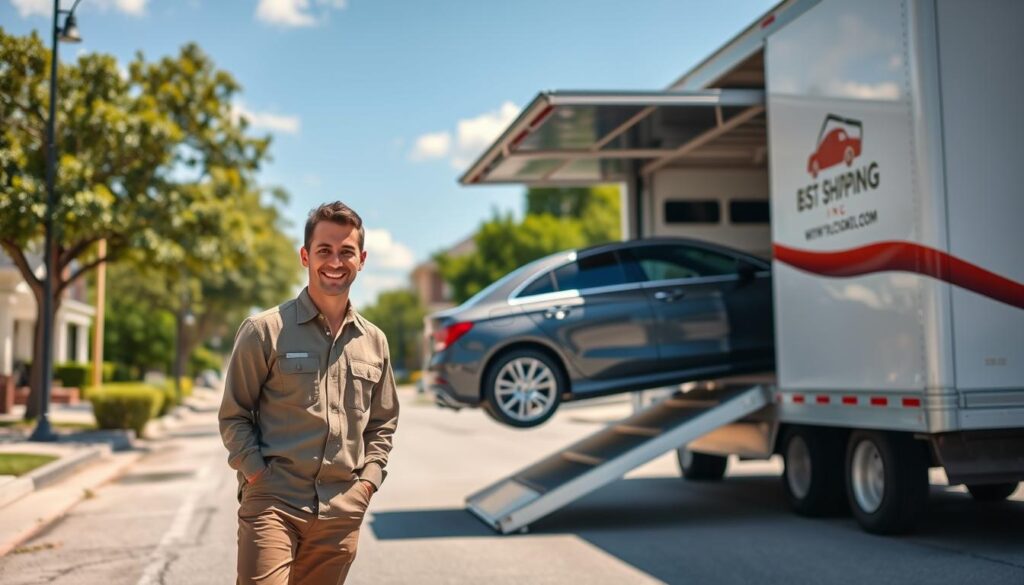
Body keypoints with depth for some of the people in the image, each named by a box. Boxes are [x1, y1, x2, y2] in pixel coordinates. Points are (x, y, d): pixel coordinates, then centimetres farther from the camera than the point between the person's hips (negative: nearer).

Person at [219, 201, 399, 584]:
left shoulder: (374, 342, 11)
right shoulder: (265, 330, -2)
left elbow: (383, 423, 19)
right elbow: (234, 415, 1)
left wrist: (368, 480, 6)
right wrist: (259, 475, -9)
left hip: (341, 513, 4)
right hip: (272, 502, -4)